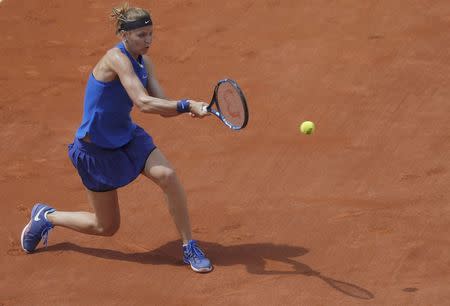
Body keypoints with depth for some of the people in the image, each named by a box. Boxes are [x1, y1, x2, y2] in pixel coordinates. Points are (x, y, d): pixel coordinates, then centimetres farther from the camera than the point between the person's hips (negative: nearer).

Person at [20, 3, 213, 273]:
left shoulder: (144, 62, -2)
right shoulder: (117, 59, -27)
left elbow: (162, 106, -7)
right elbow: (144, 103, -37)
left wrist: (190, 108, -26)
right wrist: (186, 105, -42)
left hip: (127, 136, 6)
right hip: (96, 148, -6)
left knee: (167, 175, -21)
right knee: (106, 227, 7)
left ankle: (189, 248, -7)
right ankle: (46, 216, 32)